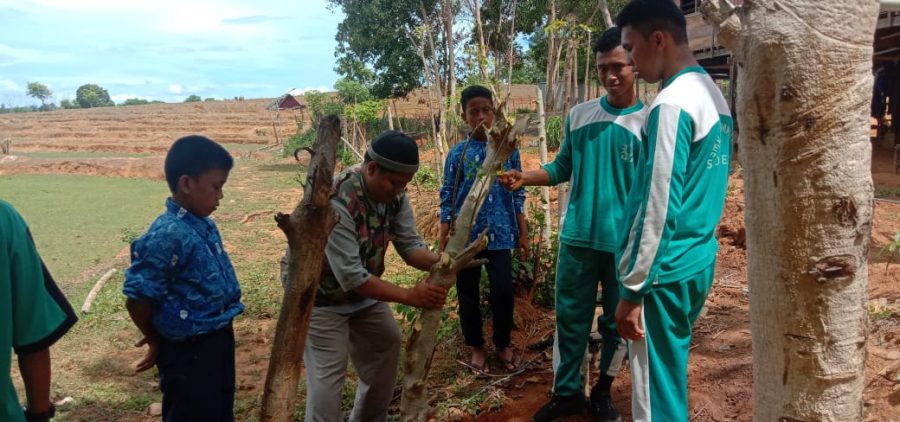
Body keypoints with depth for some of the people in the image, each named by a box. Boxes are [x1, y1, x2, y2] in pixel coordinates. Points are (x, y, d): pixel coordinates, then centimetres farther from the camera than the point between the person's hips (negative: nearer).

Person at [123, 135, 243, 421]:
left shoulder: (205, 226, 2)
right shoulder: (168, 236, -24)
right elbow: (137, 300, -20)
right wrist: (159, 342, -3)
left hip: (218, 342, 8)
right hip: (188, 353, -8)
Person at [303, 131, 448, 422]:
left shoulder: (394, 194, -12)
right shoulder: (337, 202, -36)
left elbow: (409, 244, -12)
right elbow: (350, 277, -36)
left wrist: (438, 262, -33)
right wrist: (409, 296, -37)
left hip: (364, 287, 8)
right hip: (321, 294, -7)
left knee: (387, 344, 13)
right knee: (329, 372, -10)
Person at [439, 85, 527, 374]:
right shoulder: (458, 153, -1)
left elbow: (518, 193, 6)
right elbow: (447, 197, 1)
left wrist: (523, 233, 5)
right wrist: (443, 240, -3)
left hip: (500, 233, 0)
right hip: (465, 234, 0)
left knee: (503, 290, -2)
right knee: (468, 292, 9)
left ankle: (503, 343, 22)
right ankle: (476, 347, 27)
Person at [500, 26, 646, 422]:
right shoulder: (579, 115, 3)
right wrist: (525, 178, -7)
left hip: (625, 243, -2)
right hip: (578, 238, 2)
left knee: (616, 322, 12)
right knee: (570, 318, 10)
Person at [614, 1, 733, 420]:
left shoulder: (672, 103, -18)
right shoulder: (714, 96, 11)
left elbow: (658, 207, -21)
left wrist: (632, 289, -15)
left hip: (666, 271, -9)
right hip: (698, 261, 9)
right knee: (671, 378, 22)